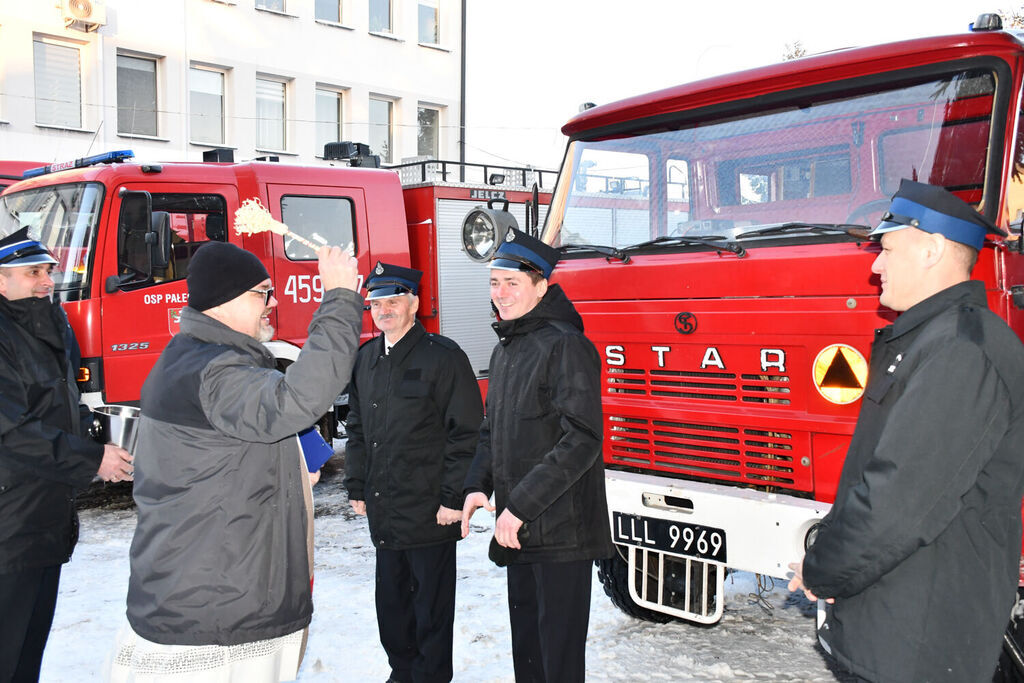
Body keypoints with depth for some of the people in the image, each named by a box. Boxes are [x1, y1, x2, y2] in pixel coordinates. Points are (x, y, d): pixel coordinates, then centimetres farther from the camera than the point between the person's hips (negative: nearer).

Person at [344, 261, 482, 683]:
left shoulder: (442, 357, -10)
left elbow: (466, 433, -12)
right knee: (391, 601, 17)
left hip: (429, 512, -7)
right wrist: (356, 487, 14)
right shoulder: (366, 359, 12)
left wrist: (453, 498, -15)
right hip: (383, 513, 7)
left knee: (431, 605, 5)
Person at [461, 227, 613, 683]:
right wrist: (477, 486, 4)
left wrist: (521, 505, -22)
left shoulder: (565, 346, -14)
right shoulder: (505, 350, 15)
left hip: (562, 531, -9)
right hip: (517, 531, 9)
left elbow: (580, 440, -21)